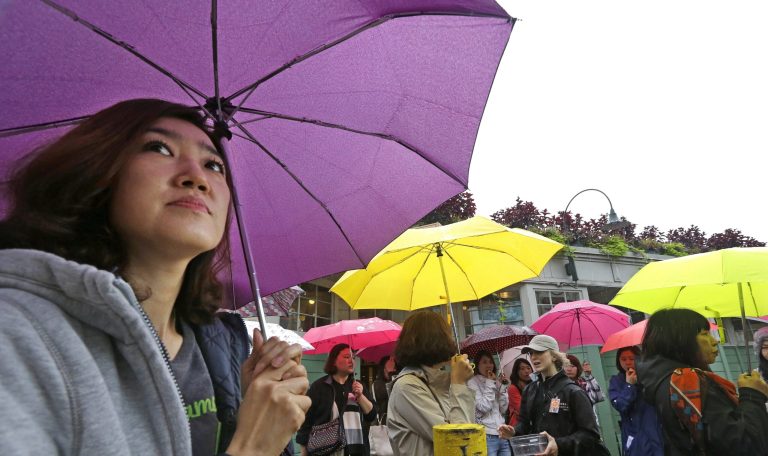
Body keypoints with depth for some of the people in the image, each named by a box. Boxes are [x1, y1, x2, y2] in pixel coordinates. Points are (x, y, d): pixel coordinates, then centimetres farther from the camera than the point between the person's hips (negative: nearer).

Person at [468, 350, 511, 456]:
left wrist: (501, 386, 0)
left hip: (503, 435, 6)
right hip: (486, 436, -6)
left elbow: (503, 409, 8)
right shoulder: (472, 383, -5)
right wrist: (490, 384, -10)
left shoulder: (495, 382, 14)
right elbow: (484, 407, -15)